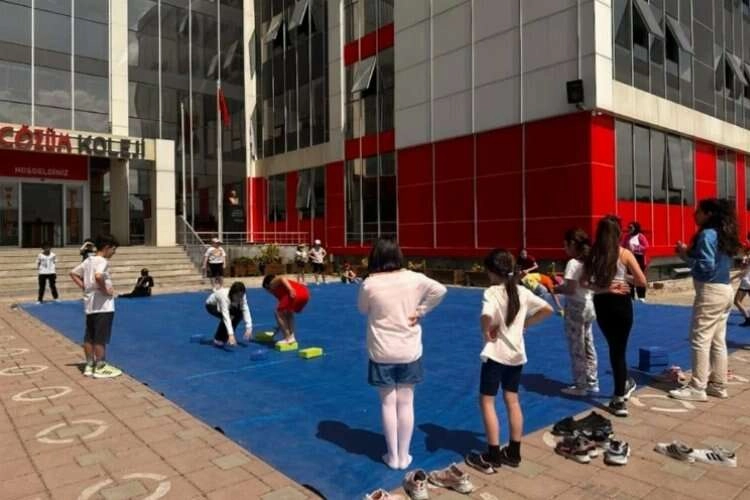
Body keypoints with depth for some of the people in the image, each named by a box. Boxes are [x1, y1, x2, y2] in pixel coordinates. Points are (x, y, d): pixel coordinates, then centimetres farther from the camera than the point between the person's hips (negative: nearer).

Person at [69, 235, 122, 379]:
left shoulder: (89, 260, 11)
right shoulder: (102, 261, -16)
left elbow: (73, 273, 19)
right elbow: (98, 276, -34)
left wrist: (84, 287, 13)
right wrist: (105, 290, -20)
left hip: (90, 305, 9)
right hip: (102, 306, -9)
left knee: (89, 337, 13)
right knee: (100, 338, -1)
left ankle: (89, 365, 21)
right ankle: (100, 367, 6)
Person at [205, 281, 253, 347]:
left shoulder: (241, 297, -27)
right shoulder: (224, 297, -43)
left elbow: (245, 311, -31)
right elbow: (226, 316, -50)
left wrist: (249, 328, -42)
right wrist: (230, 334, -58)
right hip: (212, 305, -6)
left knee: (239, 314, -15)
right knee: (225, 317, -32)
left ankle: (225, 337, 2)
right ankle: (218, 339, -12)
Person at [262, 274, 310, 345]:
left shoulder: (273, 283, 19)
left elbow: (282, 278, -7)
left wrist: (290, 289, -21)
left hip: (296, 293, -8)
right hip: (305, 293, 8)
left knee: (278, 313, 10)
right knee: (288, 312, 30)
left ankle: (288, 338, 10)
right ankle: (291, 336, 29)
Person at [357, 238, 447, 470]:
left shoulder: (370, 284, -13)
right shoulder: (414, 278, -8)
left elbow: (363, 310, 2)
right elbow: (440, 290, -4)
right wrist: (420, 311, -1)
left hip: (382, 353, -1)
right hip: (409, 352, 2)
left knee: (388, 404, 10)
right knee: (406, 404, 11)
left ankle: (392, 457, 21)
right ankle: (403, 456, 21)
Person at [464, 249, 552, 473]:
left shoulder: (491, 292, -17)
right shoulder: (522, 292, 1)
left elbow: (487, 316, -36)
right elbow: (547, 309, 7)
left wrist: (486, 333, -17)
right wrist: (525, 324, 9)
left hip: (496, 353, -6)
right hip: (516, 353, 6)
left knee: (487, 401, 4)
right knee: (512, 400, 15)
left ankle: (492, 456, 8)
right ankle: (513, 453, 24)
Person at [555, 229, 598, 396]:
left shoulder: (573, 263, -17)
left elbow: (571, 290, -22)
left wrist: (556, 289, -5)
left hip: (575, 307, -8)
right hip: (589, 305, 8)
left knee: (576, 347, 1)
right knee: (588, 345, 15)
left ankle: (580, 386, 9)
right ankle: (592, 383, 24)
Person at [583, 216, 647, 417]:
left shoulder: (593, 255, 0)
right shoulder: (624, 254, -7)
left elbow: (585, 282, -3)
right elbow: (642, 282, -6)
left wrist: (601, 287, -2)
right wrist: (627, 278, 10)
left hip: (601, 304, 2)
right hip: (620, 303, -2)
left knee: (614, 347, 21)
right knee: (619, 348, 9)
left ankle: (624, 384, 37)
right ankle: (619, 398, 19)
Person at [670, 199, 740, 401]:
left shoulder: (707, 234, -14)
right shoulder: (724, 234, 14)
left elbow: (705, 267, -20)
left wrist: (685, 255, -8)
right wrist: (689, 253, 10)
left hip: (710, 291, -9)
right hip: (725, 290, 9)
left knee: (700, 340, -4)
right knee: (718, 341, 14)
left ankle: (697, 388, 1)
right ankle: (718, 385, 20)